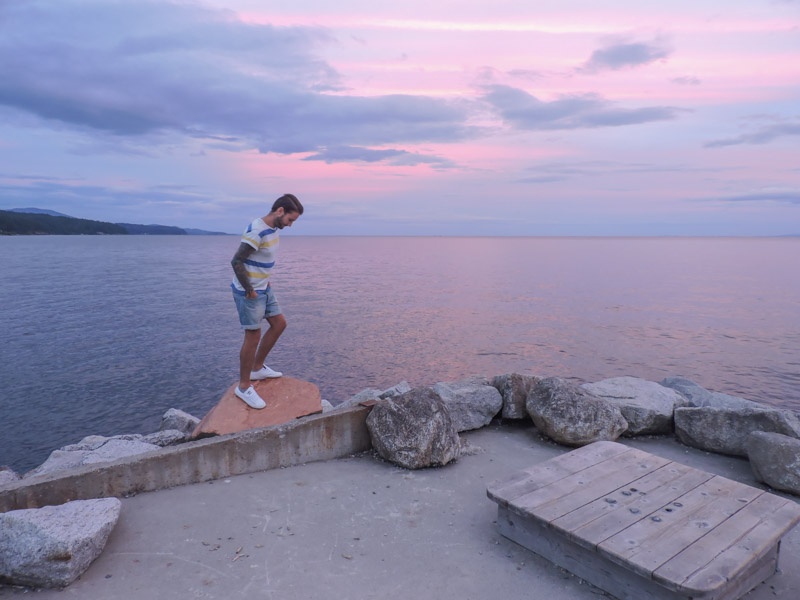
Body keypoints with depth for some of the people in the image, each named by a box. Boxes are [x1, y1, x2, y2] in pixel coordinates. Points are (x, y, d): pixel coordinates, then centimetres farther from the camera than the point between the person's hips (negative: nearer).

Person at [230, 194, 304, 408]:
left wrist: (266, 281, 11)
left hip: (264, 289, 9)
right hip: (249, 292, -9)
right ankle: (244, 387, 10)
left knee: (279, 323, 14)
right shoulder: (256, 231, -23)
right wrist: (249, 290, -18)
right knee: (253, 336, -3)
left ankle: (257, 368, 28)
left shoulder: (273, 228, 7)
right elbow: (236, 262, -25)